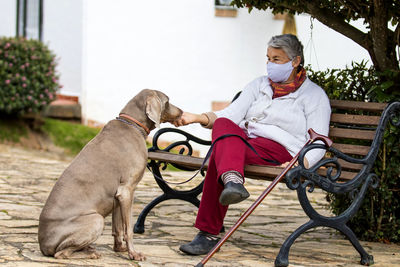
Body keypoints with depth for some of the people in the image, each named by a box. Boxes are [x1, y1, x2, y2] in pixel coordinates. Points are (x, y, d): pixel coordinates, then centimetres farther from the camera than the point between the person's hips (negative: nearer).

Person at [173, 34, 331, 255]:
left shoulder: (314, 94, 10)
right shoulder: (259, 85, 25)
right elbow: (231, 114, 10)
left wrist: (301, 164, -22)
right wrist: (199, 118, -9)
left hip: (279, 149, -5)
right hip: (244, 140, 5)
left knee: (220, 152, -33)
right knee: (223, 125, -33)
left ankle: (209, 233, -42)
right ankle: (233, 180, -61)